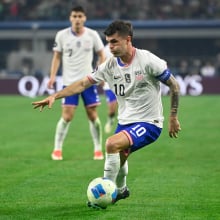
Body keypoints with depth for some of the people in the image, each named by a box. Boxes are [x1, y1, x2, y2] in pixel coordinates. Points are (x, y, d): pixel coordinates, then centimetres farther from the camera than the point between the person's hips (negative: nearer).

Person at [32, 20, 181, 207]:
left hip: (149, 123, -7)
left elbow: (174, 86, -8)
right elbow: (83, 83, 4)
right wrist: (54, 96, -6)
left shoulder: (147, 60, -16)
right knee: (118, 158, 17)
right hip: (125, 122, 7)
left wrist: (173, 118, -6)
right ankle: (121, 190, 50)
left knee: (112, 143, -27)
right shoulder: (110, 65, -1)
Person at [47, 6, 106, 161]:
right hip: (69, 82, -1)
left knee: (93, 115, 2)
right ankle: (57, 149, 5)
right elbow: (57, 56, 5)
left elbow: (101, 55, 7)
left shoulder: (92, 35, -2)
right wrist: (53, 76, -6)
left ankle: (98, 149, 13)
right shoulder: (62, 35, -3)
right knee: (67, 116, -8)